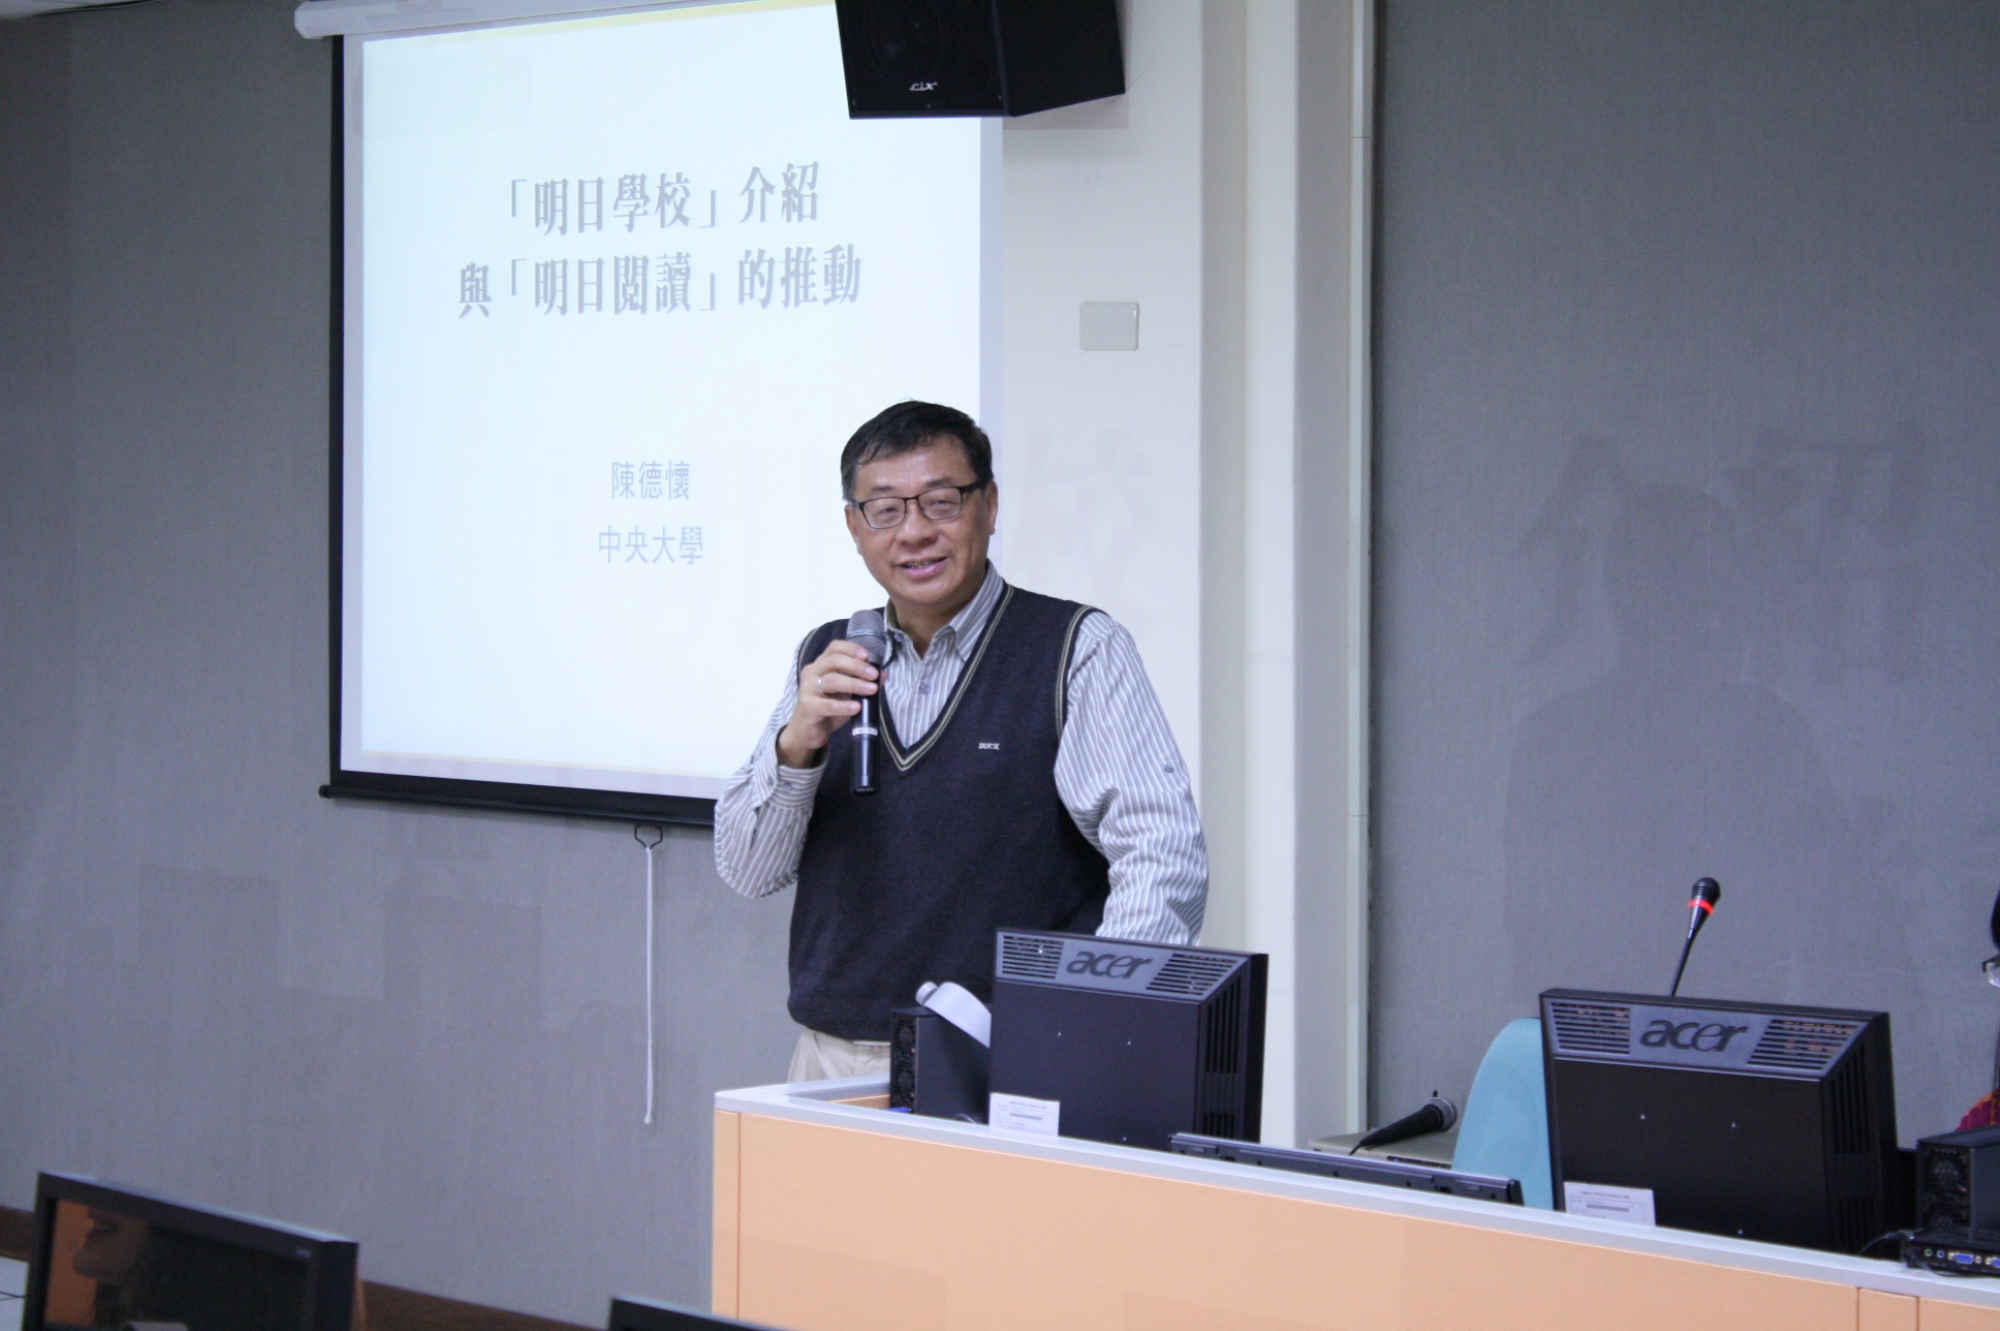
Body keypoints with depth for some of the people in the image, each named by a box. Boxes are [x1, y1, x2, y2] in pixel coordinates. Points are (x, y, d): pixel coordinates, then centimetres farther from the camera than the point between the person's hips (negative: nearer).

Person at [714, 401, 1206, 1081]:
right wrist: (797, 744, -6)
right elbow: (745, 870, 12)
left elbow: (1165, 859, -10)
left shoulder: (1079, 650, 1)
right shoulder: (825, 659, 16)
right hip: (836, 1061, 4)